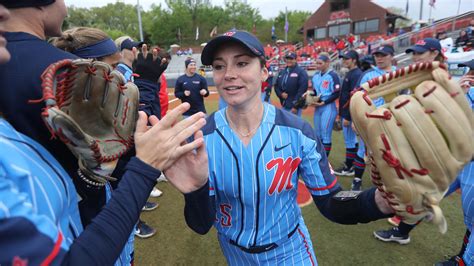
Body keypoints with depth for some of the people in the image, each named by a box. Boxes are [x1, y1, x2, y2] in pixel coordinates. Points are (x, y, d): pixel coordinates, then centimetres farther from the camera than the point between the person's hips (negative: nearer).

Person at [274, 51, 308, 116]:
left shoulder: (301, 72, -6)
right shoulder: (281, 72, 14)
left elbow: (302, 89, -13)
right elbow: (276, 86, 18)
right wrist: (281, 94, -5)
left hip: (295, 106, -7)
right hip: (284, 106, 7)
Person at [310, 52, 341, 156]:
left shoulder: (333, 75, -11)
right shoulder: (316, 76, 11)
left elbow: (336, 94, -13)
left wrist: (323, 102, -16)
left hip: (328, 107, -7)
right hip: (318, 107, 7)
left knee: (326, 133, -3)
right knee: (318, 133, 14)